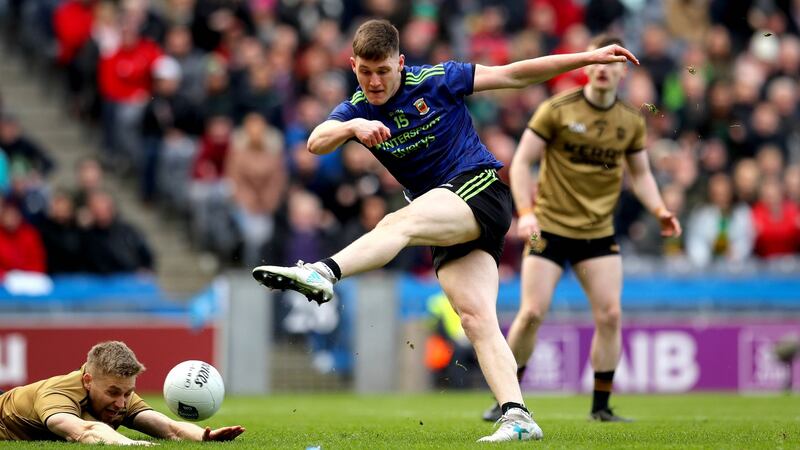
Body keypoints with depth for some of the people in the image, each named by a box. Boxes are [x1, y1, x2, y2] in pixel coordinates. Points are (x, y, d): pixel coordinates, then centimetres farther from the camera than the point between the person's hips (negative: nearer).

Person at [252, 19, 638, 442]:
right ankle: (517, 418, -20)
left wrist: (589, 57, -1)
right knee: (475, 316, -11)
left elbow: (513, 75, 2)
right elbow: (316, 142, -14)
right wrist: (352, 128, -36)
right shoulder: (357, 110, 5)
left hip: (479, 187, -5)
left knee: (398, 222, -31)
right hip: (449, 225, 6)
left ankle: (323, 274, -51)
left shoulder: (435, 81, -3)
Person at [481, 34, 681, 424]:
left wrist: (660, 211, -3)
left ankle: (601, 406, 5)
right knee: (532, 312, -9)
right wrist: (525, 212, -18)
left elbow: (640, 174, 15)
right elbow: (521, 162, -6)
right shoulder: (557, 110, -7)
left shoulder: (631, 121, 4)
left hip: (599, 232, 3)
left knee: (609, 314, -7)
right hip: (550, 227, -3)